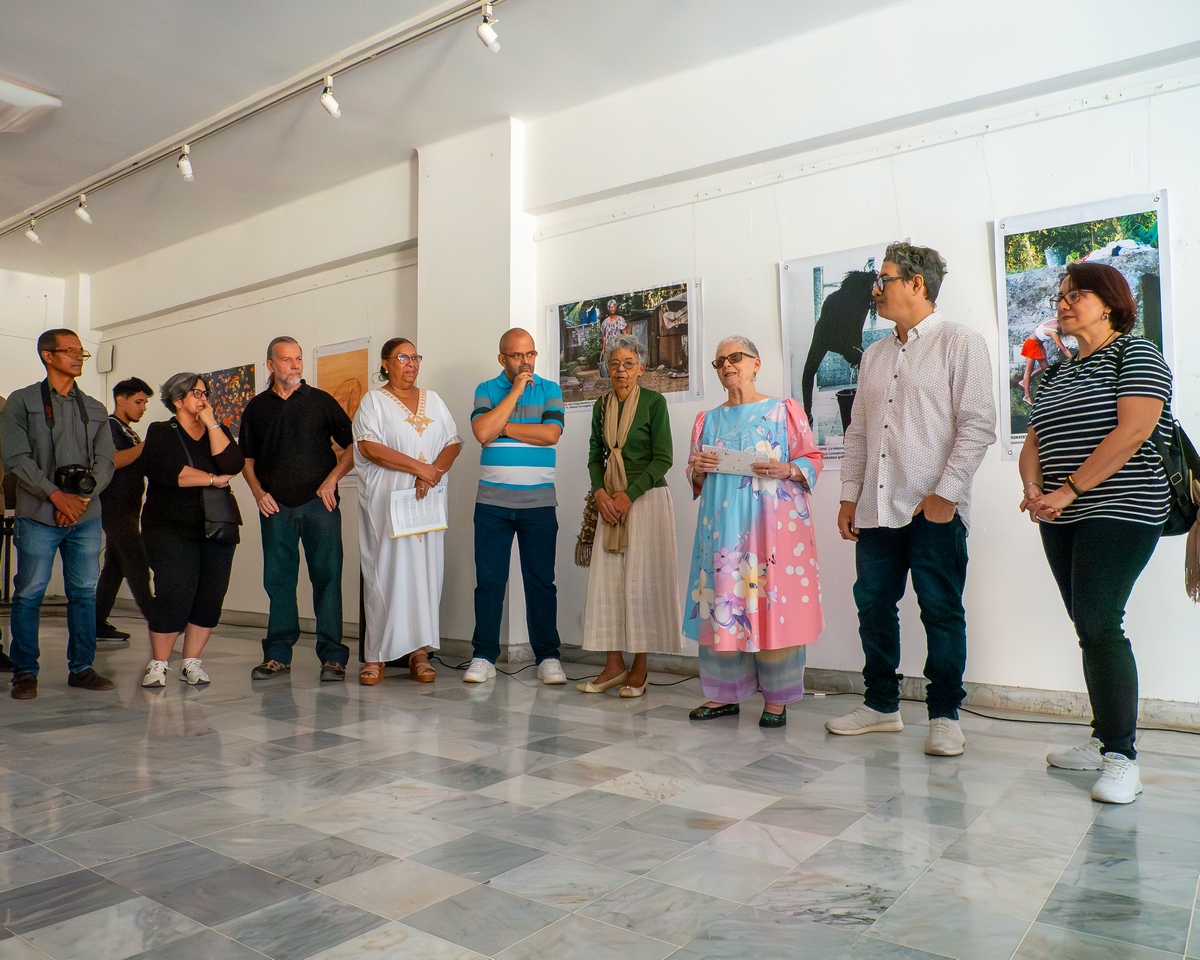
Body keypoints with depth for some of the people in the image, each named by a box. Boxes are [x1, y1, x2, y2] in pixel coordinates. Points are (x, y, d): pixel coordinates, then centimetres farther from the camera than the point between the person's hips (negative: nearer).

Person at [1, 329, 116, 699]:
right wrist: (56, 495, -14)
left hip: (86, 515, 3)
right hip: (39, 515, -3)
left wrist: (82, 498, -8)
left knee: (84, 592, 4)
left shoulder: (95, 409, 15)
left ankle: (82, 668, 12)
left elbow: (105, 461, 8)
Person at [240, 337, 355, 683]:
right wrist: (258, 491, 3)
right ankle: (277, 654, 16)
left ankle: (332, 656, 3)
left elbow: (353, 445, 5)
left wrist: (331, 480, -6)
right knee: (278, 580, 6)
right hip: (275, 506, 2)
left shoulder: (321, 401, 7)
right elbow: (246, 457, 18)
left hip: (319, 504, -2)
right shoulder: (256, 408, 13)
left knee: (327, 577, -3)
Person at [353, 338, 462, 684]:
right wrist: (419, 467, -14)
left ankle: (420, 652, 3)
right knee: (385, 571, -5)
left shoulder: (433, 400, 18)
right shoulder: (373, 401, 6)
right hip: (386, 500, -3)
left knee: (425, 571, 0)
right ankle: (377, 655, 1)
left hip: (428, 500, 4)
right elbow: (369, 447, -9)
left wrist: (433, 473, -10)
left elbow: (453, 443, 9)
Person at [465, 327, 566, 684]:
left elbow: (551, 434, -9)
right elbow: (482, 432, -11)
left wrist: (502, 428, -7)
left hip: (539, 502, 0)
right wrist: (515, 391, -8)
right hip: (492, 503, 0)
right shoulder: (486, 390, 8)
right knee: (488, 580, 3)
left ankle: (547, 658, 11)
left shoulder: (549, 390, 8)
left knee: (541, 581, 3)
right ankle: (484, 657, 13)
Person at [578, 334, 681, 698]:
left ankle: (639, 668, 5)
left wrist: (629, 495, -14)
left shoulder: (654, 402, -5)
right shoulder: (602, 405, 11)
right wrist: (600, 491, -4)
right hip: (610, 501, 5)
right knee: (607, 579, 1)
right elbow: (595, 456, 14)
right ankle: (614, 665, 10)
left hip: (647, 498, -5)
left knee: (642, 581, -4)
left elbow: (663, 459, -8)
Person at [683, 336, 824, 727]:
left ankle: (776, 699, 7)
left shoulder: (785, 410, 5)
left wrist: (787, 470, -15)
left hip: (773, 523, -3)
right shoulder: (707, 420, 16)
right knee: (722, 606, 2)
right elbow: (695, 478, 20)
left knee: (773, 604, -4)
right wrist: (698, 470, -2)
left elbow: (812, 459, 4)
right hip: (722, 525, 4)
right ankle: (725, 695, 13)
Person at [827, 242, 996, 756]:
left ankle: (944, 716, 15)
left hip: (934, 508, -6)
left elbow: (977, 425, -9)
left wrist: (945, 493, -15)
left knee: (942, 612, 2)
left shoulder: (960, 343, -2)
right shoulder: (874, 354, 18)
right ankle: (881, 705, 24)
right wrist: (849, 496, 11)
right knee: (873, 605, 10)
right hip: (877, 507, 6)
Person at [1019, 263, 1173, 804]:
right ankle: (1104, 739, 18)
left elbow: (1133, 431, -16)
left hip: (1119, 513, -7)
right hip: (1063, 520, 7)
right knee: (1090, 630, 9)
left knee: (1099, 625, -14)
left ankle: (1122, 758, -5)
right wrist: (1033, 488, -7)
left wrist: (1068, 490, -17)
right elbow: (1034, 441, 14)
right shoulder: (1058, 374, 19)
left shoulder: (1135, 354, -3)